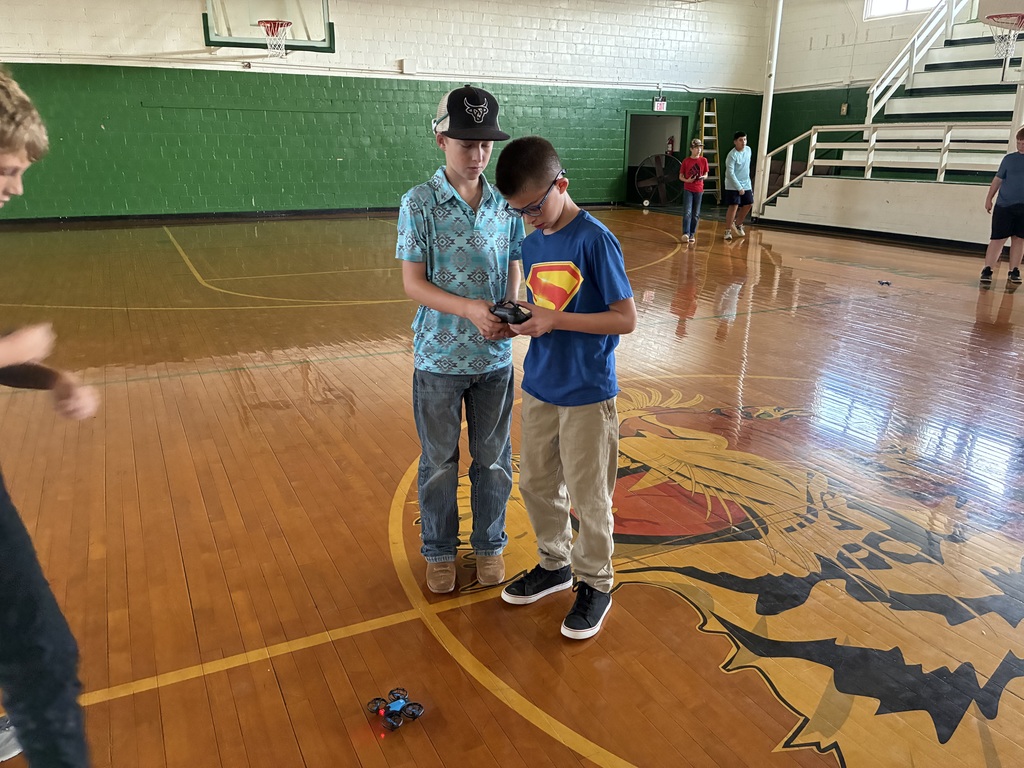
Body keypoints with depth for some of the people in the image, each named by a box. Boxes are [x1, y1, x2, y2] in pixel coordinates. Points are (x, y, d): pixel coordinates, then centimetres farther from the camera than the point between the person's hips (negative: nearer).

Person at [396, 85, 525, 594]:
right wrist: (470, 309, -25)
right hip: (439, 357, -2)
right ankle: (439, 551, 33)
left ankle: (489, 545, 35)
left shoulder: (504, 202, 1)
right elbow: (413, 283, -11)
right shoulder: (419, 203, -9)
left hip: (495, 357, 3)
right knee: (439, 463, 12)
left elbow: (513, 268, 7)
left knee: (493, 459, 14)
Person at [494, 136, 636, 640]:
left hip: (587, 395, -7)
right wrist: (522, 318, -8)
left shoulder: (594, 240, -17)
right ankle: (555, 564, 40)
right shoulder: (533, 242, 4)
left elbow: (626, 318, -18)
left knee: (588, 498, 8)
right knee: (536, 484, 18)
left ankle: (595, 584, 28)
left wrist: (555, 320, -24)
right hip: (539, 388, 7)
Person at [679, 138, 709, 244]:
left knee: (696, 214, 6)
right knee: (687, 212, -14)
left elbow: (706, 174, 10)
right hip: (688, 189, -2)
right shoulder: (686, 161, -2)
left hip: (698, 190, 2)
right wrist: (687, 180, -17)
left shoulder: (703, 160, 2)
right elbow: (680, 176, 3)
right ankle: (686, 233, -16)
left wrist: (703, 177, -13)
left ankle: (692, 235, 15)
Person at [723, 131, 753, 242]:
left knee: (748, 204, 10)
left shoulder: (748, 150, 4)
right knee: (734, 206, -11)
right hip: (733, 186, -7)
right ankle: (728, 231, -2)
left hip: (746, 185, 7)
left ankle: (738, 224, 31)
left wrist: (748, 182, 20)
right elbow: (730, 173, -20)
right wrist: (739, 188, -20)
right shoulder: (732, 155, -18)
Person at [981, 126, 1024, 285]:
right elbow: (998, 179, 8)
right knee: (998, 238, -4)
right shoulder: (1010, 158, 4)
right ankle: (987, 270, 0)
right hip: (1004, 206, -1)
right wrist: (989, 198, 4)